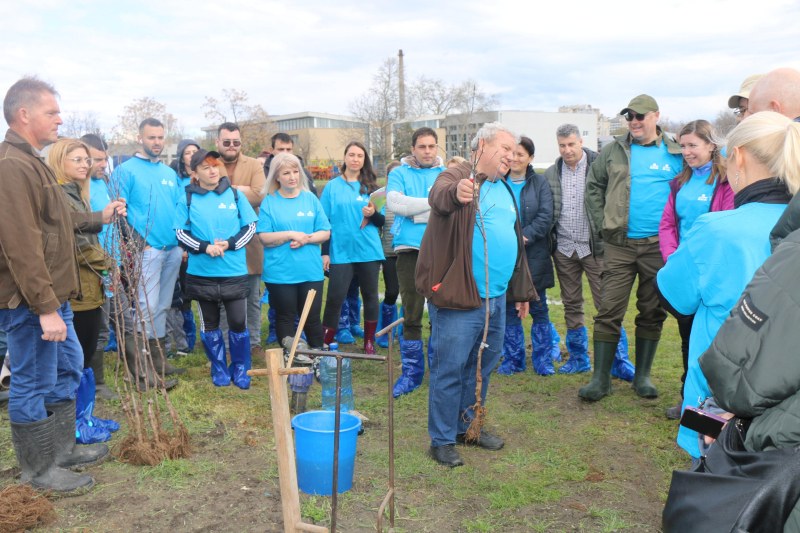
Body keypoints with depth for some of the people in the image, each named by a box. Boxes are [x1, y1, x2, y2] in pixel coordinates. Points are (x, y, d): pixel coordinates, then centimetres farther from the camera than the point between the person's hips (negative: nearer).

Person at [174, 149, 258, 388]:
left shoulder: (235, 195, 2)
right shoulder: (187, 198, 1)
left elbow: (250, 227, 2)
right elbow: (180, 232, 0)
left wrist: (229, 244, -13)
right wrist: (205, 247, -16)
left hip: (235, 272, 0)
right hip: (201, 272, 1)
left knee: (238, 322, 2)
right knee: (210, 324, 12)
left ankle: (240, 369, 20)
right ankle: (219, 369, 27)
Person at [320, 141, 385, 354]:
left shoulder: (370, 186, 8)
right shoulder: (332, 186, 4)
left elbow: (382, 221, 7)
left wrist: (373, 213, -15)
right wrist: (324, 252, -2)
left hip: (369, 251, 2)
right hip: (340, 252, -2)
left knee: (370, 295, 8)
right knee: (335, 297, -5)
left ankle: (369, 341, 20)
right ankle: (326, 342, 6)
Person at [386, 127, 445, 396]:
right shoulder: (399, 174, 8)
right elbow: (394, 203, -9)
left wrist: (414, 211, -10)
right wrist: (433, 204, -7)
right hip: (410, 250, 0)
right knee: (411, 314, 5)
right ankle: (411, 372, 15)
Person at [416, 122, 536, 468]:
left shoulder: (504, 190, 19)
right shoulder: (457, 177, -7)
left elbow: (516, 242, 26)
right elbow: (438, 197, -33)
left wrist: (521, 290, 25)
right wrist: (456, 193, -57)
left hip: (496, 297, 8)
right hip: (458, 297, -8)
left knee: (482, 367, 18)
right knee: (450, 369, 0)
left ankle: (466, 426, 35)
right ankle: (442, 439, 15)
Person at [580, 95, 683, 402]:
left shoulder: (677, 153, 3)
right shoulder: (615, 151, 4)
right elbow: (593, 186, 9)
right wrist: (600, 224, 0)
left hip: (658, 246, 1)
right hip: (619, 244, 0)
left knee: (652, 313, 10)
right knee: (609, 312, -1)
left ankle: (643, 376, 24)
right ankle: (601, 378, 7)